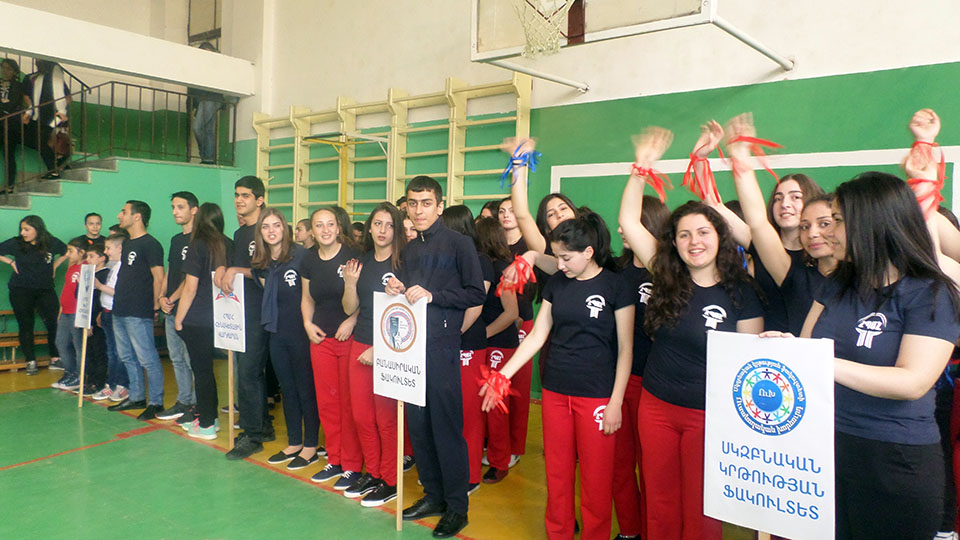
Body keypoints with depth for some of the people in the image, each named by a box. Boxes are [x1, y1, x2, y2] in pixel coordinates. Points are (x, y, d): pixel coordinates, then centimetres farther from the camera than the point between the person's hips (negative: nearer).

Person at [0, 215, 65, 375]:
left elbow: (67, 251, 17)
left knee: (54, 323, -10)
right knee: (25, 325, 2)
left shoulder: (52, 243, -1)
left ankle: (55, 359, 2)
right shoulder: (16, 243, -4)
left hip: (45, 290, 0)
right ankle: (31, 362, 11)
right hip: (21, 291, 0)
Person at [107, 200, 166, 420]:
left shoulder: (150, 244, -11)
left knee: (147, 359, -5)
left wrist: (155, 306, -13)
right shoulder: (127, 244, 17)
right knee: (128, 358, 15)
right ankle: (136, 397, 26)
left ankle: (156, 402, 1)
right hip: (120, 311, 10)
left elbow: (158, 277, -14)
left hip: (139, 314, -10)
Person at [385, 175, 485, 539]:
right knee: (417, 422, 11)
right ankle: (433, 495, 26)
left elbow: (475, 294, -10)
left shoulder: (458, 243, -4)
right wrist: (397, 292, 3)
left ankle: (456, 506, 12)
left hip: (442, 346, -6)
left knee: (446, 424, -2)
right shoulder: (410, 250, 16)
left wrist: (432, 296, -17)